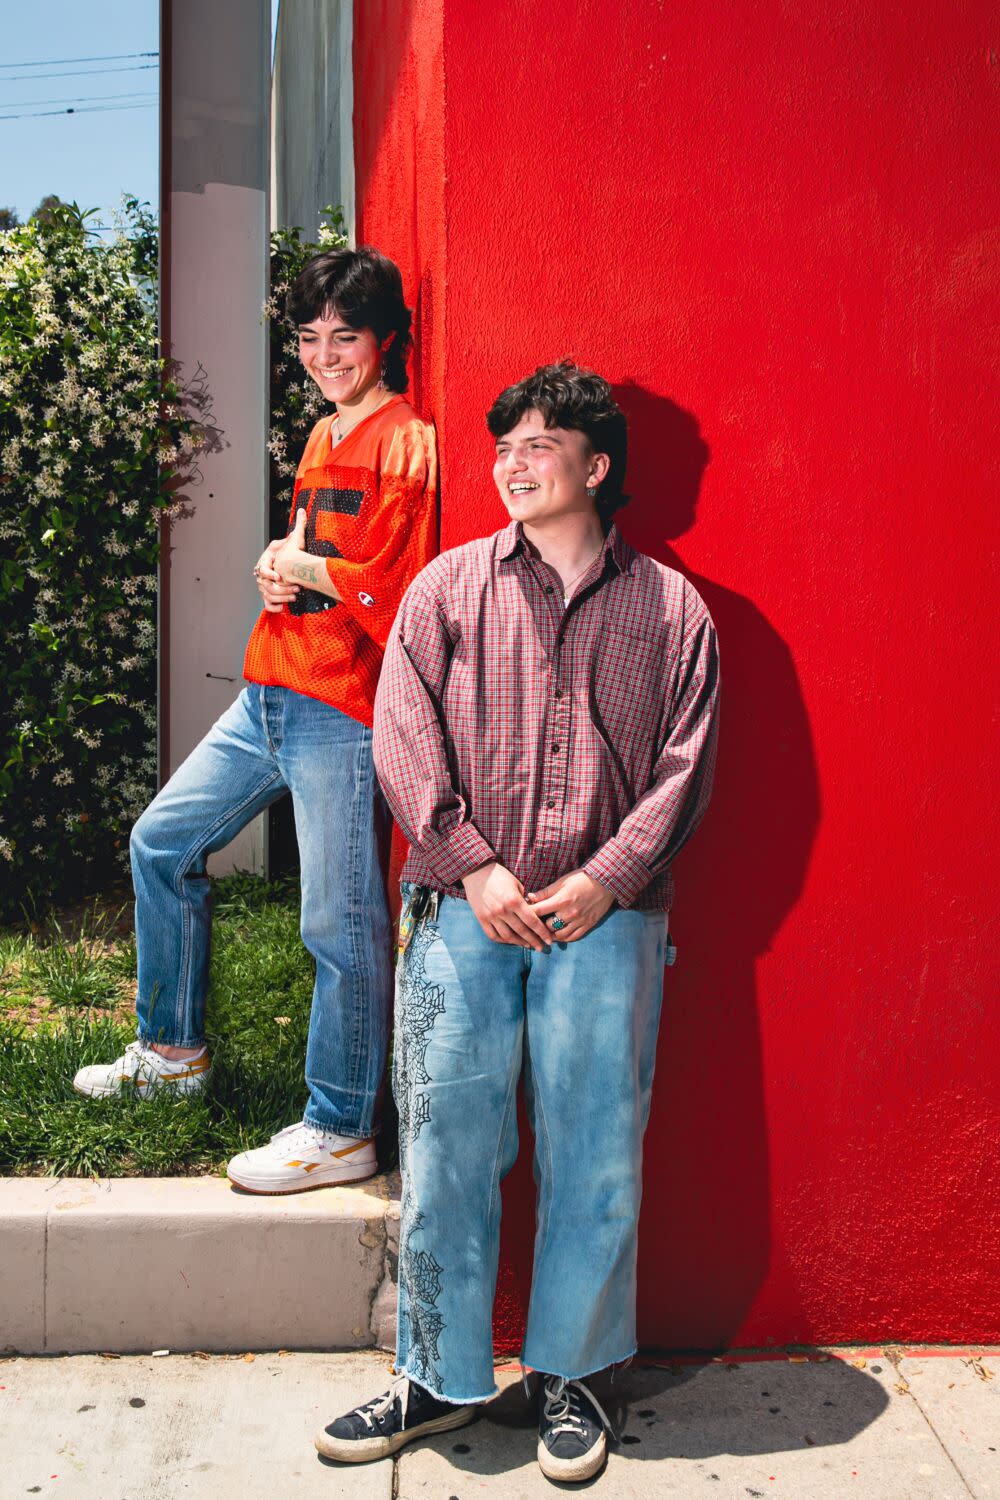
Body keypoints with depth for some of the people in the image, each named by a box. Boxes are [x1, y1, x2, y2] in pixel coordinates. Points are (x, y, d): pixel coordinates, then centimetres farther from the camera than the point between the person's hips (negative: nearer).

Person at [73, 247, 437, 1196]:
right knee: (161, 842, 17)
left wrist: (300, 567, -7)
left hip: (340, 714, -10)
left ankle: (339, 1132, 10)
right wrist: (277, 566, 6)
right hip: (267, 697, 10)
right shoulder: (322, 438, 18)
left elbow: (398, 595, -18)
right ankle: (171, 1052, 33)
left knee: (339, 925, -4)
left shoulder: (405, 444, -10)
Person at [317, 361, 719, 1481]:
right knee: (446, 1147, 4)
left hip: (607, 919, 0)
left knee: (596, 1155, 6)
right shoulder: (447, 588, 10)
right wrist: (475, 867, -10)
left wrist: (606, 878, -9)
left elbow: (684, 762, 3)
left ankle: (567, 1375, 24)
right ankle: (440, 1378, 20)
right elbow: (404, 741, 1)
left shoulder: (670, 608, 9)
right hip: (463, 912, 0)